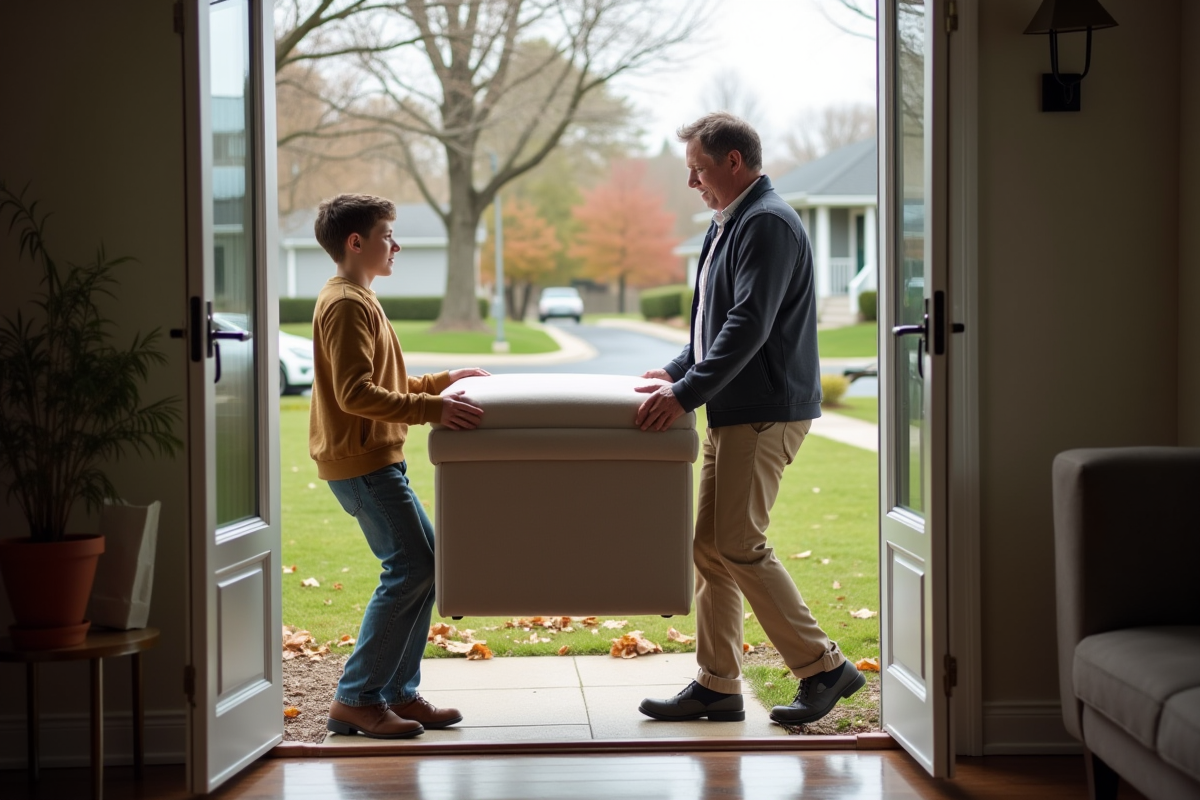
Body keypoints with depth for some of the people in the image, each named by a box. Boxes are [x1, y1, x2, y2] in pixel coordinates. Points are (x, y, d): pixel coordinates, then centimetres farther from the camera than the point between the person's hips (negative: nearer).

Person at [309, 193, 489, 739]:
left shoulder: (359, 300, 20)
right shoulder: (346, 305, -14)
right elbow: (356, 395, -23)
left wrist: (443, 382, 21)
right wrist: (432, 409, -29)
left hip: (377, 459, 11)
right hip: (360, 462, -11)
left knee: (422, 565, 9)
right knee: (410, 568, -12)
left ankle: (399, 693, 12)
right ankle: (356, 699, -7)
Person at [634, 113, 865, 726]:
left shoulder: (769, 223, -14)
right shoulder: (728, 223, 18)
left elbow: (749, 325, -23)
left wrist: (686, 392, -26)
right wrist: (677, 371, 17)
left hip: (766, 412, -10)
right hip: (733, 412, 10)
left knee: (740, 546, -10)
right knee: (711, 547, 9)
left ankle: (823, 667, 1)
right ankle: (716, 686, 15)